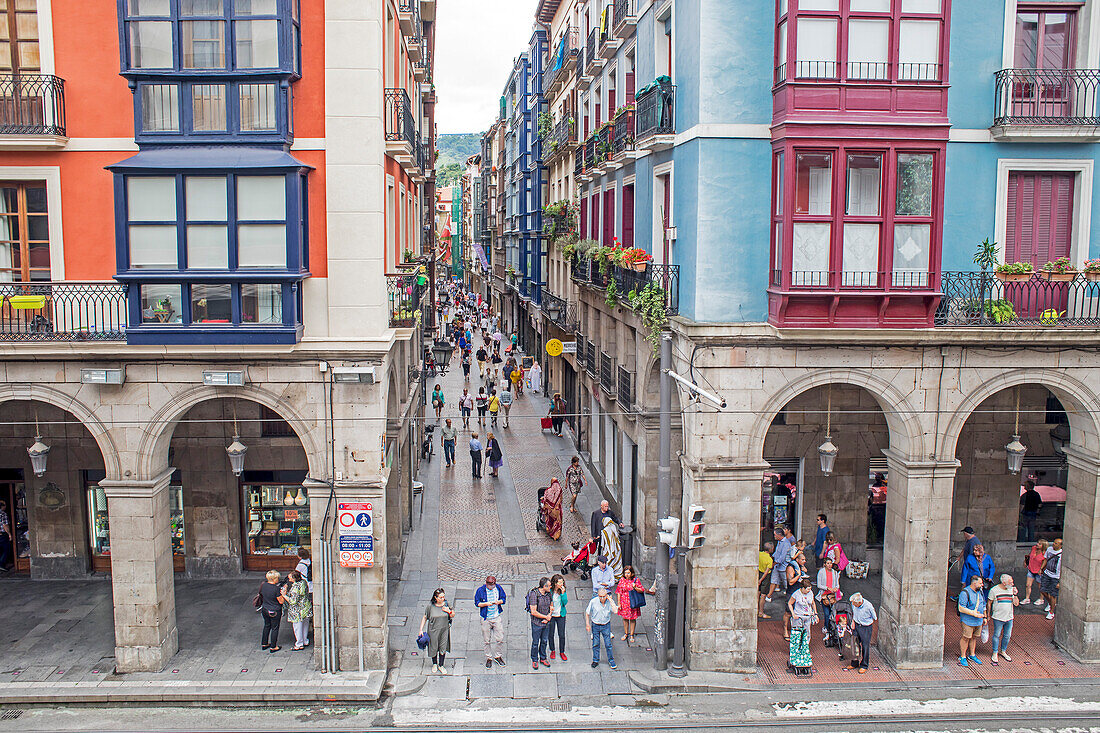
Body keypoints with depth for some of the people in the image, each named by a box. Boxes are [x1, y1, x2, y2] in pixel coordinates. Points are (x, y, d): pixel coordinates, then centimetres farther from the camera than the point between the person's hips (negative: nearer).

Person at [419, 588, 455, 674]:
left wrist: (449, 611, -17)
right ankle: (434, 664, 37)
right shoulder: (430, 606, -12)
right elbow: (425, 618, -1)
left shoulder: (446, 604, -7)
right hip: (433, 630, -1)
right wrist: (421, 630, -2)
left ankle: (441, 665, 26)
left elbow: (453, 616, 5)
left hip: (444, 630, 1)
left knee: (443, 649, 7)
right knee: (433, 648, 13)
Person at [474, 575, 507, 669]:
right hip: (486, 618, -1)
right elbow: (477, 603, -4)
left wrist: (499, 602, -15)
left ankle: (498, 656, 21)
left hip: (497, 617, 1)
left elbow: (504, 599, 7)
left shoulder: (498, 588, -2)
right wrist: (486, 604, -20)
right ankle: (489, 658, 20)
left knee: (500, 638, 2)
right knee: (487, 640, 5)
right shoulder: (480, 590, -8)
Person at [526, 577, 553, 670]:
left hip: (546, 623, 5)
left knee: (544, 641, 16)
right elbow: (533, 612, -21)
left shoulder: (548, 593, -2)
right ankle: (534, 660, 23)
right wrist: (546, 617, -13)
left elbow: (551, 606, 12)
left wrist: (548, 617, -4)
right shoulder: (534, 594, -21)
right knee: (535, 643, 7)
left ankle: (543, 658, 33)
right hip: (537, 623, -5)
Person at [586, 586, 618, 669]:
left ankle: (611, 660, 18)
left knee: (608, 644, 2)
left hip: (606, 625, 0)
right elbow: (587, 613, -2)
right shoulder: (593, 602, -14)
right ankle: (595, 660, 25)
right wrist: (587, 624, -4)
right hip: (595, 625, 0)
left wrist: (610, 600, -24)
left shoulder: (610, 602, -11)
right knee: (595, 644, 9)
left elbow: (615, 611, -26)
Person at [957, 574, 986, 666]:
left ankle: (972, 655, 29)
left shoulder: (980, 591, 7)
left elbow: (983, 605, 20)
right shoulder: (965, 593, -18)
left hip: (978, 620, 7)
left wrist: (984, 617, 19)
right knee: (966, 638, -1)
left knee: (974, 637, 15)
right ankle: (962, 657, 10)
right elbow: (961, 608, -20)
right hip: (968, 620, -7)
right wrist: (973, 613, -23)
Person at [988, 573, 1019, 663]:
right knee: (996, 635, 5)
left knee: (1007, 636, 12)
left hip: (1009, 617, 4)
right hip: (998, 618, -4)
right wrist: (988, 616, 3)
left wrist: (1015, 595, -15)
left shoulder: (1012, 590, 0)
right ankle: (995, 653, 20)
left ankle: (1003, 651, 32)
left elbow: (1016, 604, 0)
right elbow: (989, 603, -1)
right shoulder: (994, 590, -10)